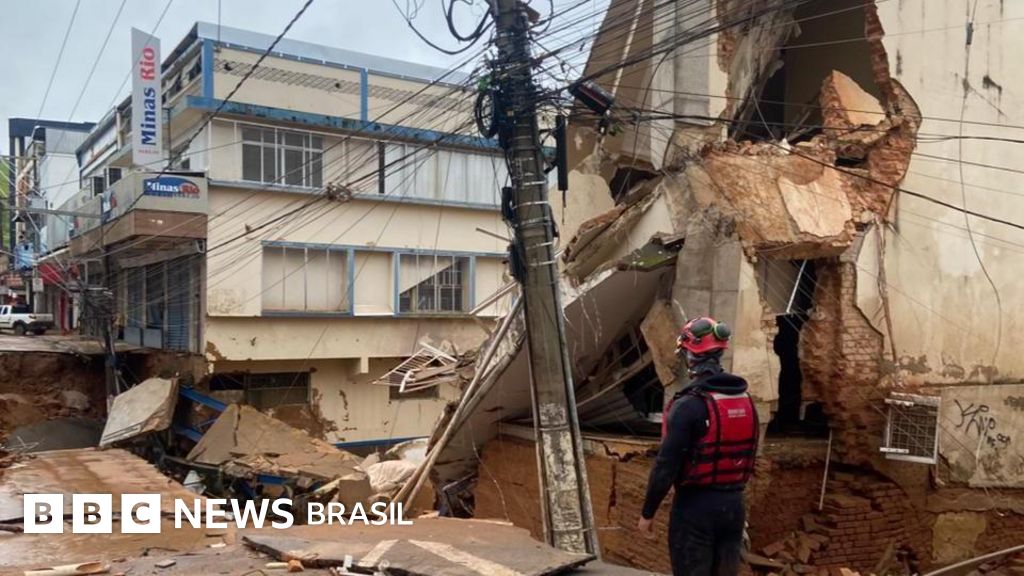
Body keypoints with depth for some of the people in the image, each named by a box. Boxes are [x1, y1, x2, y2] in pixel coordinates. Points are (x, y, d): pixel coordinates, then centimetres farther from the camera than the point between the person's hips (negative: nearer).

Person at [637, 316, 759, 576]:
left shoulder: (688, 404, -18)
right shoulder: (745, 400, 5)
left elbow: (666, 465, -18)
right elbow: (749, 458, 13)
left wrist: (647, 512, -9)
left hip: (695, 506, -7)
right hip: (733, 505, 7)